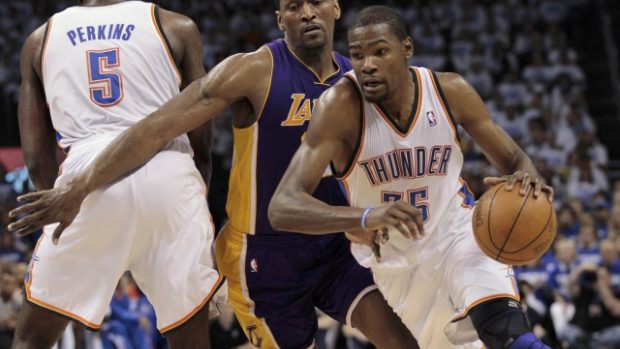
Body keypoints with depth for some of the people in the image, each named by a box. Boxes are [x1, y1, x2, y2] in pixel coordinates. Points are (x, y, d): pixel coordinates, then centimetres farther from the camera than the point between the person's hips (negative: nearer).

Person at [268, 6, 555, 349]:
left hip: (454, 231, 0)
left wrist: (527, 178, -28)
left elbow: (513, 159, -1)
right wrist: (364, 217, -50)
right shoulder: (340, 105, -24)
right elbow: (282, 207, -32)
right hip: (390, 260, 0)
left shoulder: (451, 91, -15)